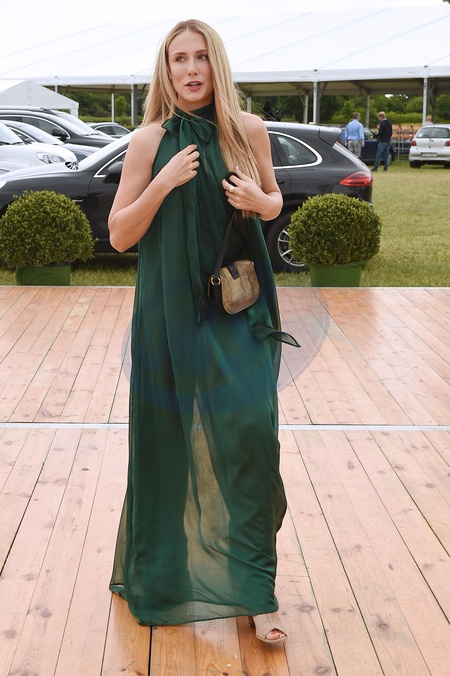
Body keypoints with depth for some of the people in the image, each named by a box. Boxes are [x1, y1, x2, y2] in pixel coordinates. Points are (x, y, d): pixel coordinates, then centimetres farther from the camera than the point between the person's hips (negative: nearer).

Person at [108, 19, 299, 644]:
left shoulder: (249, 130, 2)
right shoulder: (150, 141, -2)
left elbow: (274, 201, 16)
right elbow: (119, 235, -2)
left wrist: (259, 201, -8)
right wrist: (163, 183, -17)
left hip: (240, 308, 1)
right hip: (171, 309, -1)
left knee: (251, 430, -9)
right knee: (169, 438, 7)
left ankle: (255, 589, 4)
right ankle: (160, 575, 29)